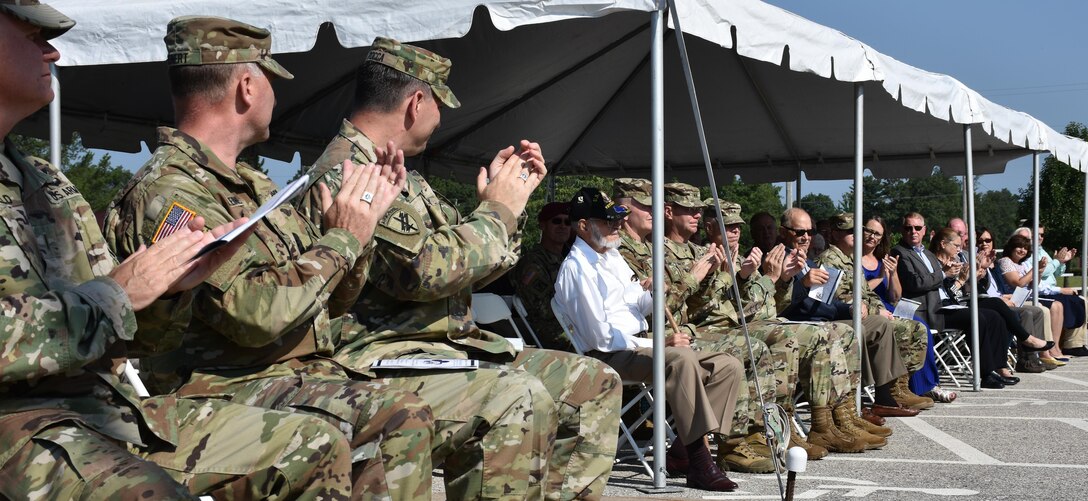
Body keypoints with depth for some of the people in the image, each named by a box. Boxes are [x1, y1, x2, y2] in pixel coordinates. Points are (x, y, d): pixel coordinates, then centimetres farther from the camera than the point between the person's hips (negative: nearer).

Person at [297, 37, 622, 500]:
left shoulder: (404, 178, 21)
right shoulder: (343, 173, -12)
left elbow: (464, 264, 28)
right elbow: (423, 270, -25)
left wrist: (509, 197, 15)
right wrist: (497, 211, -9)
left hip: (449, 349, 11)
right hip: (383, 360, -11)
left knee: (593, 383, 8)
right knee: (520, 398, -35)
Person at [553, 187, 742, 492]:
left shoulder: (611, 255, 18)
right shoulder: (577, 268, -11)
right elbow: (602, 337, -17)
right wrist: (659, 345, -16)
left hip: (638, 346, 10)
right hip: (608, 356, -10)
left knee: (729, 367, -2)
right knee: (681, 359, -37)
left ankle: (683, 448, -9)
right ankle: (699, 462, -32)